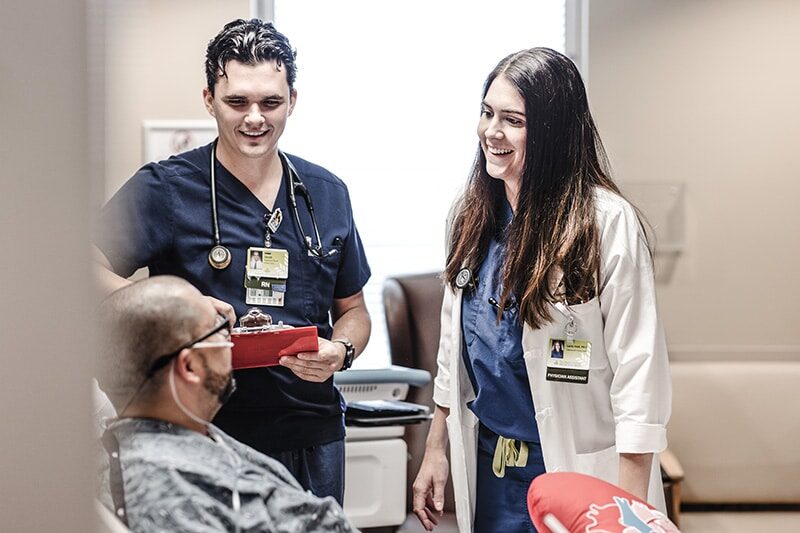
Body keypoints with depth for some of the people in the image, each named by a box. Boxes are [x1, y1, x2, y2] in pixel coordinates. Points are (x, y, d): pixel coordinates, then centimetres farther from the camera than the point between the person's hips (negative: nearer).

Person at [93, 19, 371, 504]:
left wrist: (339, 352, -4)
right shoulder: (165, 190, -5)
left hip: (313, 440, 4)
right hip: (205, 438, -4)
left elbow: (353, 310, 17)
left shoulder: (327, 194, 9)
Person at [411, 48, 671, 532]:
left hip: (577, 471, -6)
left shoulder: (607, 222, -17)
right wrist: (436, 450, 13)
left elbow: (638, 369, -17)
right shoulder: (474, 217, 4)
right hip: (486, 464, 6)